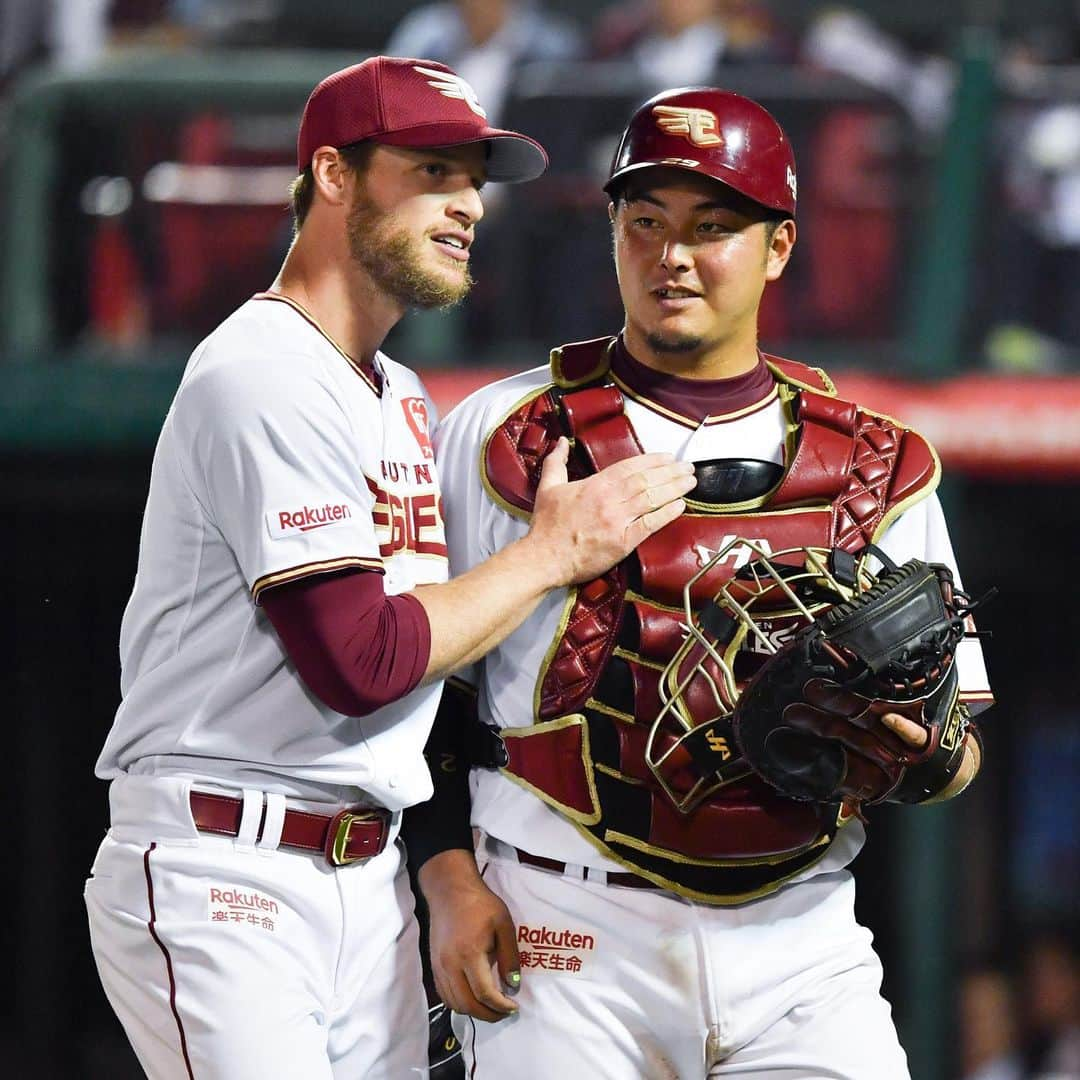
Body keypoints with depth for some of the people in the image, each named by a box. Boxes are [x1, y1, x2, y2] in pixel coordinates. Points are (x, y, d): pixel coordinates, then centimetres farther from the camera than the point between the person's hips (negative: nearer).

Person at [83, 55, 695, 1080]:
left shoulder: (402, 399, 19)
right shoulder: (266, 378, -12)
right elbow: (357, 663, -18)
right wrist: (554, 552, -9)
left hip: (370, 874, 9)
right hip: (223, 880, -9)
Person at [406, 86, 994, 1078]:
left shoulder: (878, 469, 11)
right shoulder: (498, 438, 6)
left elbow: (959, 740, 11)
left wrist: (931, 752, -12)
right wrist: (451, 883, -4)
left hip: (801, 951, 1)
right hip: (564, 943, -1)